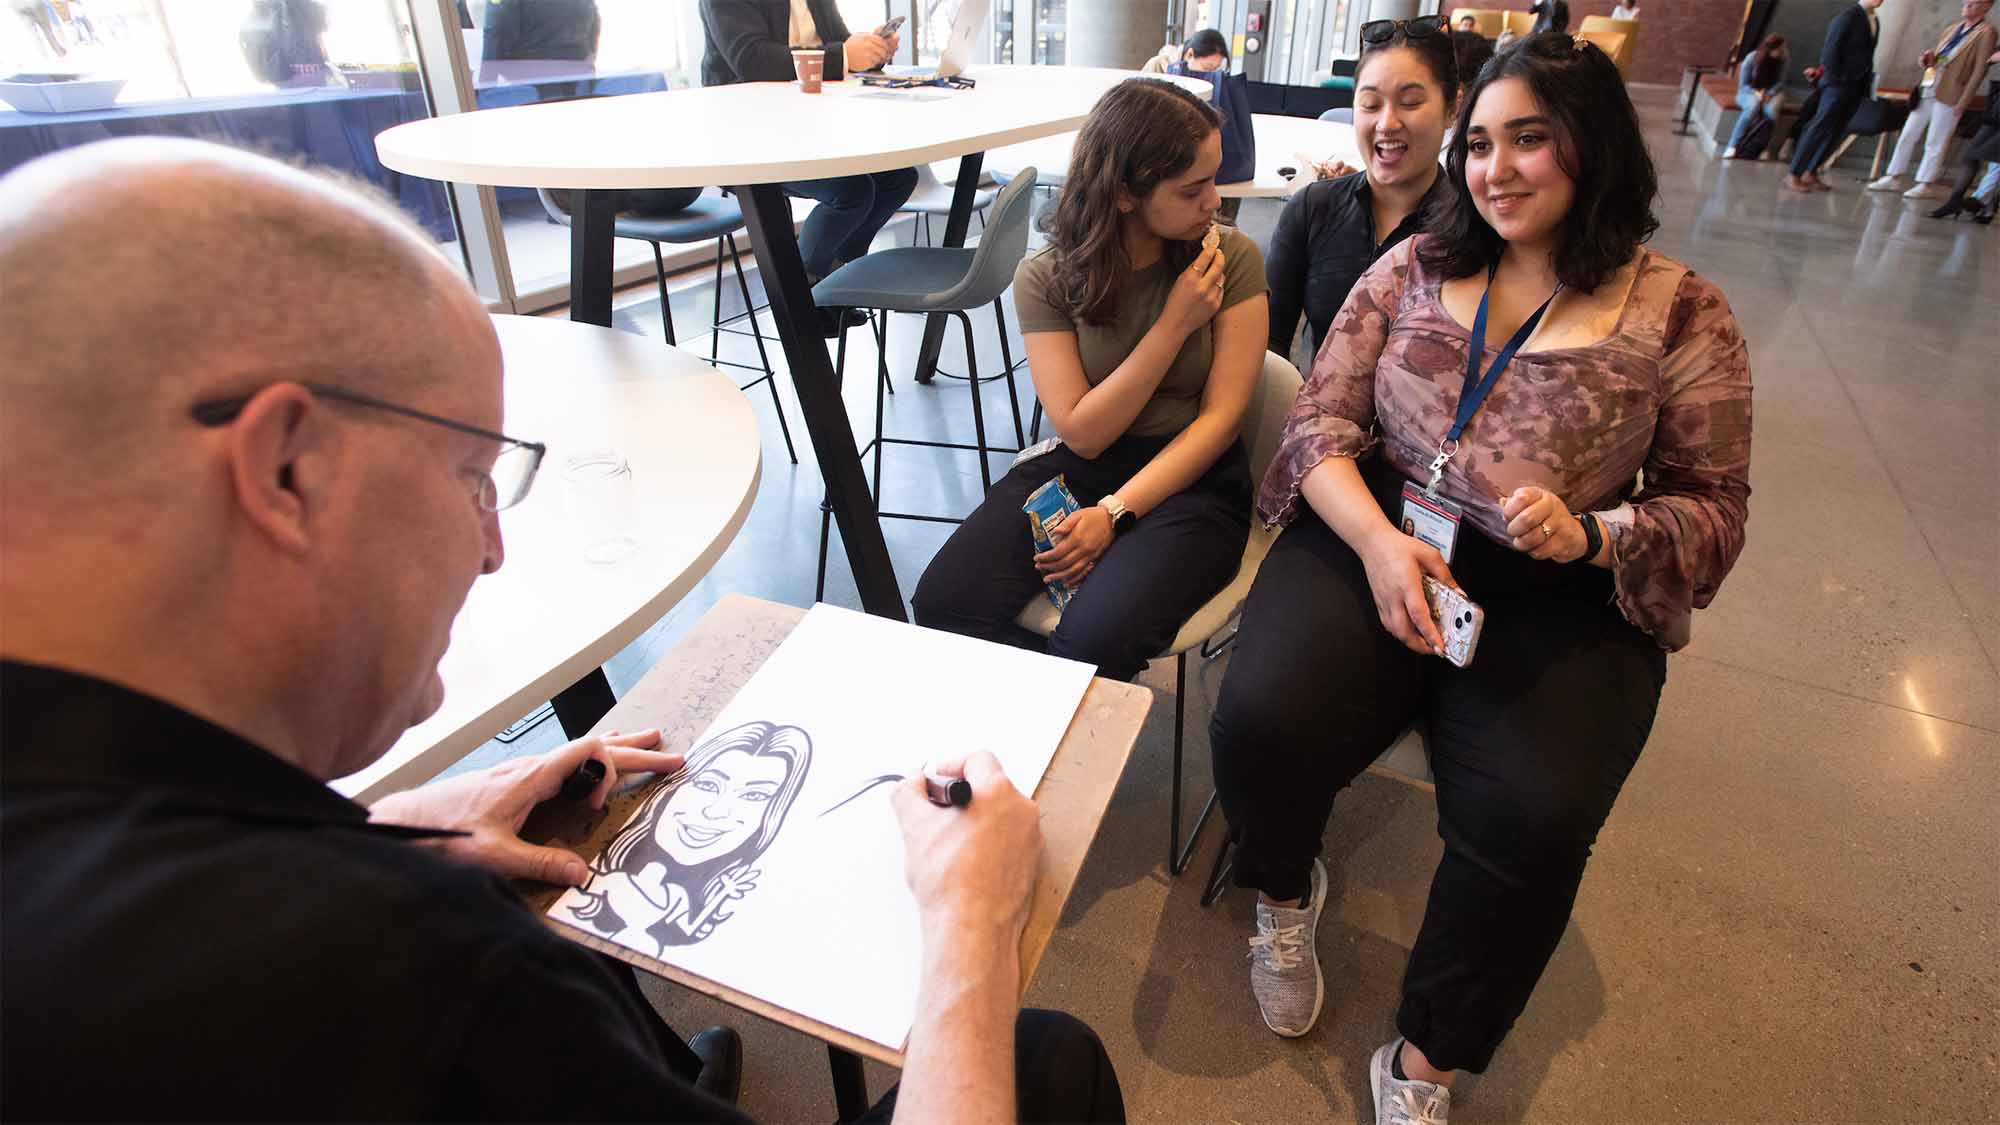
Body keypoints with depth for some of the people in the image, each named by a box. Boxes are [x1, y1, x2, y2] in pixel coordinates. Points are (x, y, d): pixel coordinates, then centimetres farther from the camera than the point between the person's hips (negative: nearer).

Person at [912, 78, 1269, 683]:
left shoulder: (1232, 258, -4)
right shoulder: (1046, 277, -3)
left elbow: (1220, 417, -8)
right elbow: (1083, 433, -8)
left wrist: (1113, 513, -19)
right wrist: (1176, 325, -14)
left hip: (1193, 480, -1)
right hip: (1076, 469, 2)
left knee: (1096, 636, -30)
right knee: (944, 604, -22)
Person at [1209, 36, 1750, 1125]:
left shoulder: (1681, 316, 4)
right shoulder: (1415, 266, 9)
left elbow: (1714, 510, 7)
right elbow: (1320, 425, 3)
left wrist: (1592, 533, -15)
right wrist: (1379, 541, -16)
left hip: (1561, 603, -1)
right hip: (1370, 541, 2)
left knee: (1529, 820, -25)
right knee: (1259, 723, -24)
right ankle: (1284, 894, 13)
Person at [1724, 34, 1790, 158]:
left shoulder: (1784, 58, -9)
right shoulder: (1751, 58, -14)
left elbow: (1780, 82, -4)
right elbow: (1743, 85, -8)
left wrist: (1768, 94, -22)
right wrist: (1756, 94, -25)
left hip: (1772, 92, 1)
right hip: (1749, 92, -1)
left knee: (1771, 109, -37)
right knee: (1753, 106, -40)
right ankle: (1733, 146, -39)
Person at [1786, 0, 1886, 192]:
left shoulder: (1875, 22, 16)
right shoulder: (1848, 16, -5)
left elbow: (1868, 54, 17)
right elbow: (1832, 48, -10)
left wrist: (1869, 81, 8)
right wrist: (1833, 77, -16)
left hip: (1857, 86, 7)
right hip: (1839, 82, -7)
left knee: (1836, 132, 5)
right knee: (1820, 128, -11)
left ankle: (1810, 173, 8)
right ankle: (1794, 174, -9)